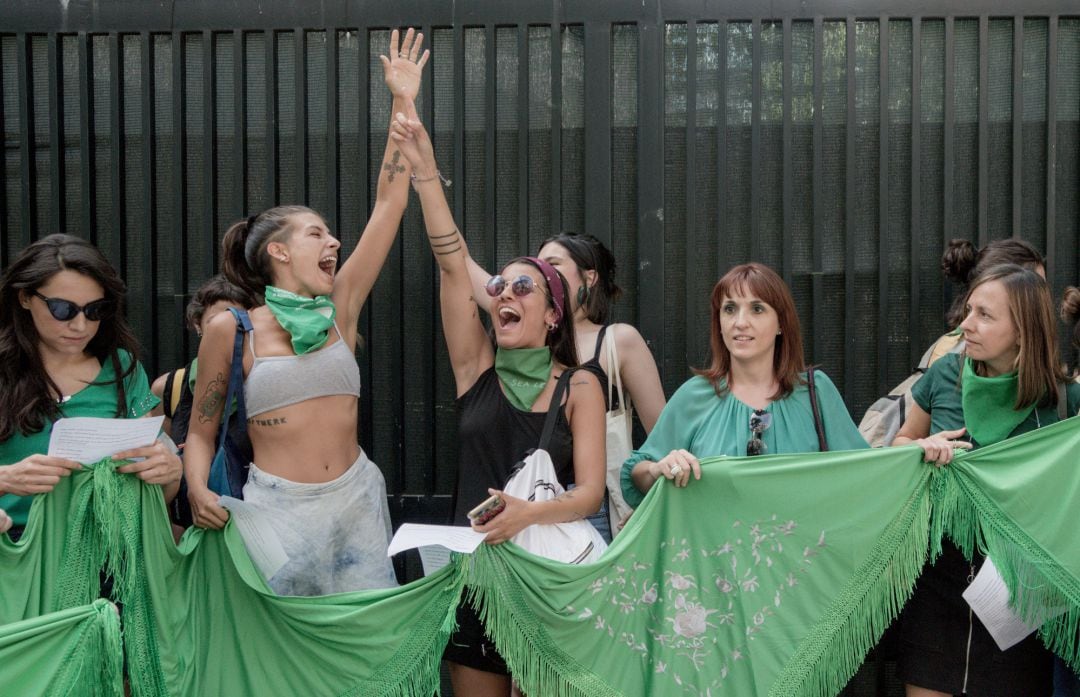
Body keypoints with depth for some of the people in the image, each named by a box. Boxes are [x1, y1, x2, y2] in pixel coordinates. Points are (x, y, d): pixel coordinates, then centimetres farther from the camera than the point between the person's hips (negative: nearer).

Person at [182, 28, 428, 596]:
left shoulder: (339, 308, 7)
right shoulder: (233, 329, -1)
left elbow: (388, 206, 5)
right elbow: (201, 431, 7)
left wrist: (403, 104, 4)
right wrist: (197, 492, -14)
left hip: (357, 504, 4)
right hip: (279, 509, -3)